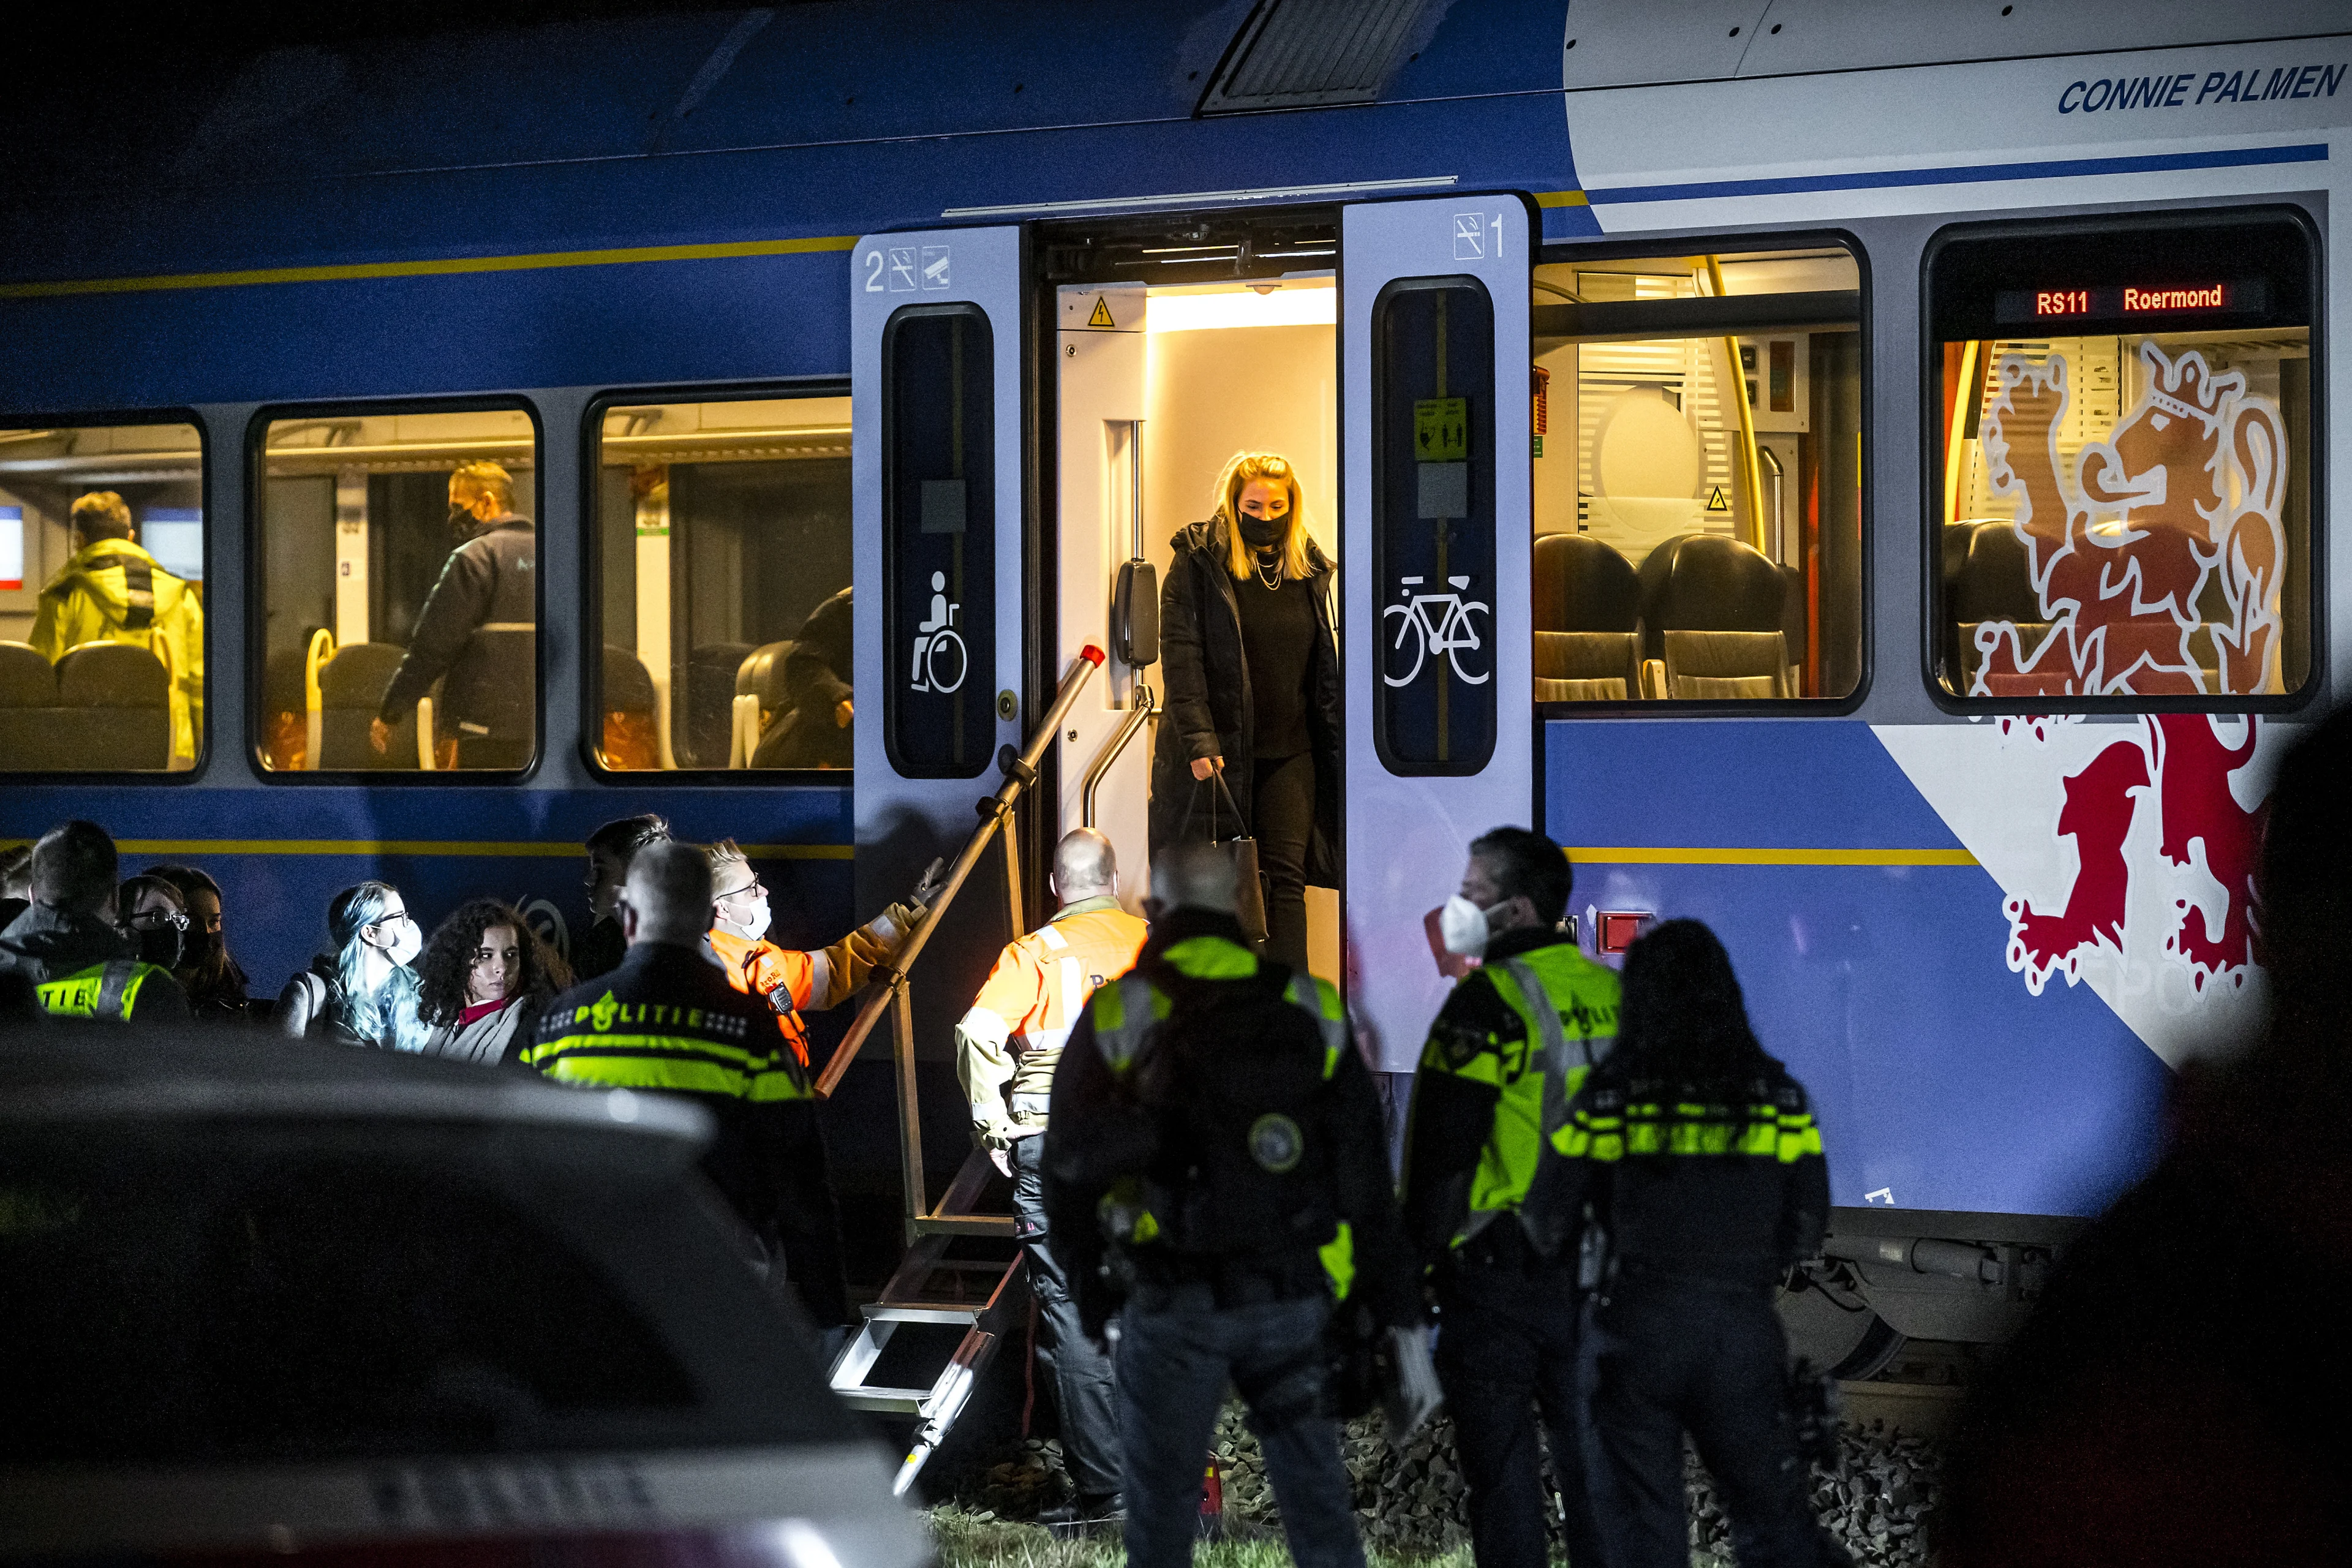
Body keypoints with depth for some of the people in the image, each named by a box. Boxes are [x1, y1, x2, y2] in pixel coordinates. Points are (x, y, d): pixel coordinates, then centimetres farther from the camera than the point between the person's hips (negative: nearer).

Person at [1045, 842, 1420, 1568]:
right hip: (1292, 1299, 2)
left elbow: (1068, 1164, 3)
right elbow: (1367, 1180, 2)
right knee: (1318, 1503, 7)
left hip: (1178, 1301, -2)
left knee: (1162, 1502, 12)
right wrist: (1398, 1316, 5)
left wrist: (1083, 1276, 19)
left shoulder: (1116, 1016, -5)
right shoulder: (1312, 1011, 2)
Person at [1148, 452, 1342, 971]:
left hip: (1291, 752, 3)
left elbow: (1323, 663, 16)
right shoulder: (1199, 562, -4)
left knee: (1286, 877, -5)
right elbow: (1180, 655, -10)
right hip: (1219, 748, -3)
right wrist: (1198, 740, -19)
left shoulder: (1307, 568, 9)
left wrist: (1334, 740, 11)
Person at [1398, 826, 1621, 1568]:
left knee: (1501, 1460, 1)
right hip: (1596, 1273, 6)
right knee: (1591, 1456, 12)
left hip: (1497, 1272, -6)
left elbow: (1443, 1151, -16)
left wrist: (1418, 1257, -8)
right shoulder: (1613, 996, 9)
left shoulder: (1488, 1003, -13)